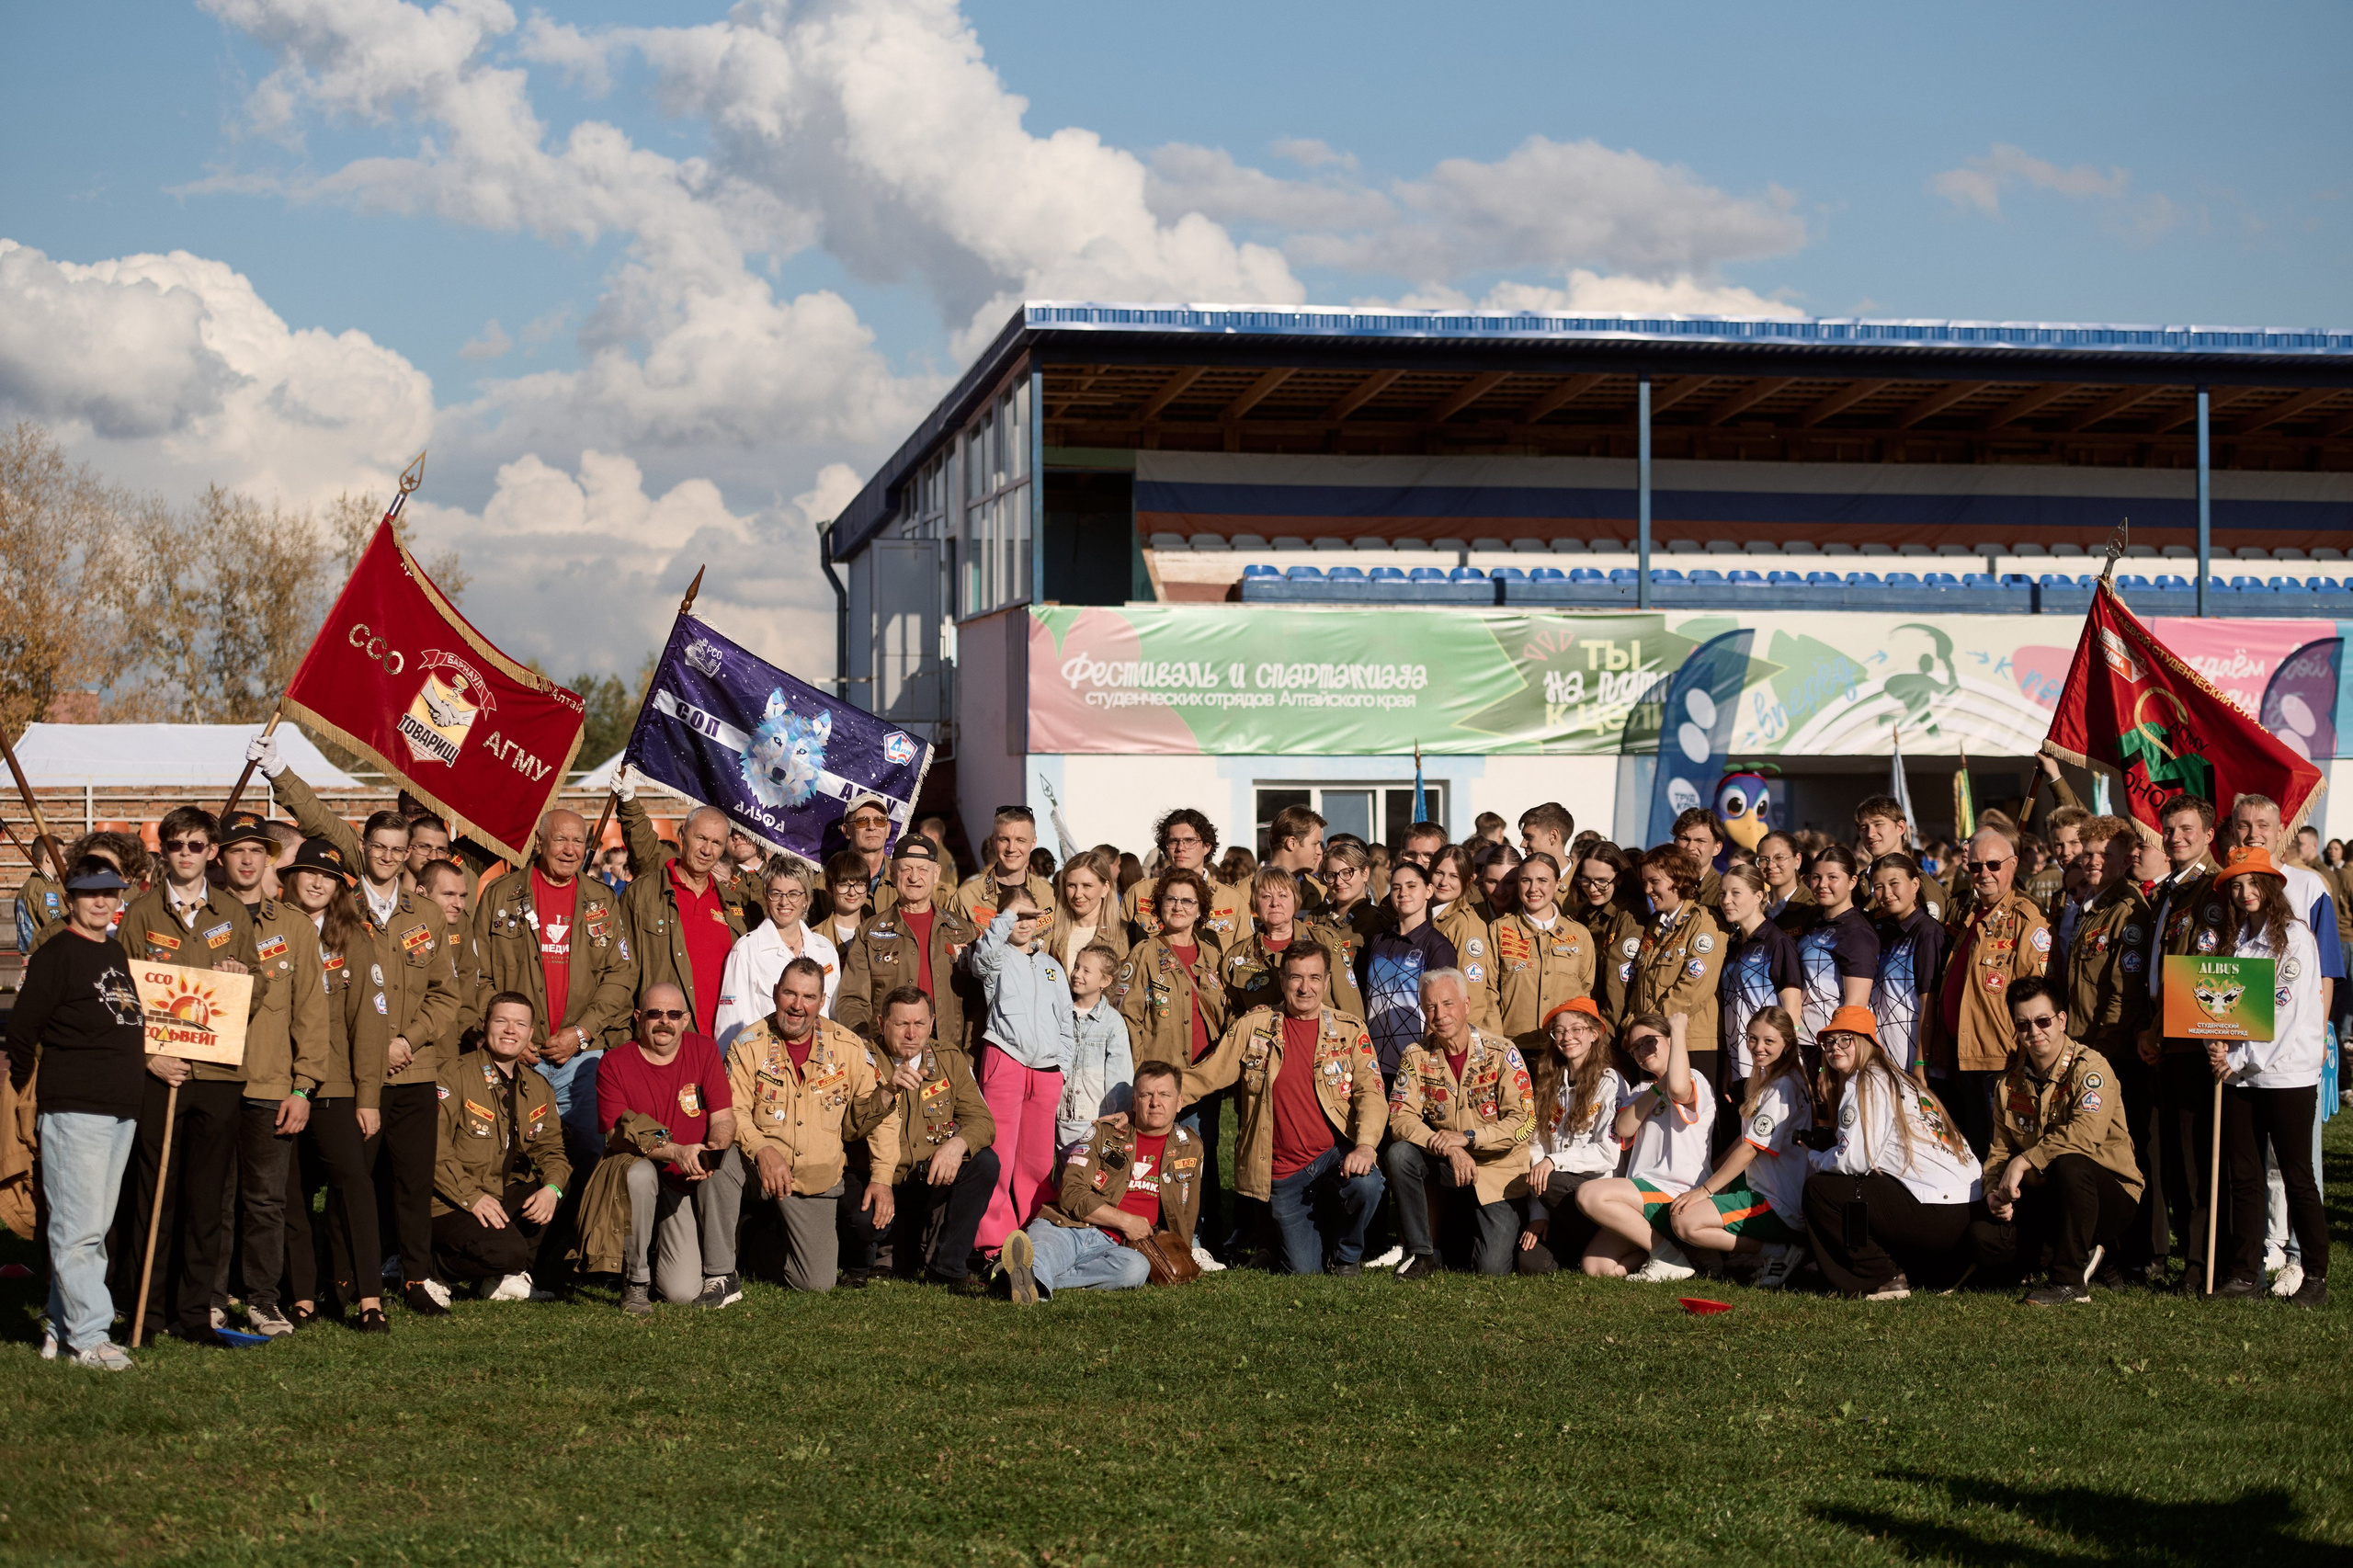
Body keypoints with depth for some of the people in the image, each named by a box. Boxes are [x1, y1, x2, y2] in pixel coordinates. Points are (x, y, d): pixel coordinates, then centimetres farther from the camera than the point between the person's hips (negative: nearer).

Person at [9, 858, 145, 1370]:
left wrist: (142, 1066, 18)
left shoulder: (117, 953, 16)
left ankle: (63, 1329, 18)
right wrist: (25, 1090, -1)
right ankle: (88, 1337, -5)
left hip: (121, 1111, 8)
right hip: (74, 1111, -8)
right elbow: (21, 1029, -8)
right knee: (77, 1230, -7)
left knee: (94, 1230, 11)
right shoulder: (55, 956, -8)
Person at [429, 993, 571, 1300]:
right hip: (449, 1206, -8)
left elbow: (550, 1149, 8)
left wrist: (552, 1188, -15)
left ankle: (508, 1275, 1)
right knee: (506, 1251, -30)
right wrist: (472, 1197, -25)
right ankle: (429, 1265, -4)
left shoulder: (538, 1089, 13)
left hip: (507, 1196, 8)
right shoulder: (454, 1075, -8)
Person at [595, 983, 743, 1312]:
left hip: (703, 1181, 3)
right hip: (658, 1184, -3)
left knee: (726, 1158, -31)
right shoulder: (615, 1063, -7)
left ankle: (722, 1275, -17)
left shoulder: (704, 1050, 0)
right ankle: (636, 1280, -4)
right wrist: (676, 1152, -31)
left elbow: (723, 1118, -5)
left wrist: (713, 1149, -30)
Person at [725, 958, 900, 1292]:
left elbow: (881, 1109, 4)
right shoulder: (749, 1045, -6)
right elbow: (732, 1111, -11)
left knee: (818, 1283, -7)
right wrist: (762, 1150, -31)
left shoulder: (847, 1046, -1)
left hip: (819, 1181, 2)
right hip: (763, 1173, -2)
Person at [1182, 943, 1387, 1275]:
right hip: (1284, 1172, 0)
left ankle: (1347, 1256, -1)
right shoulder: (1253, 1027, 3)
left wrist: (1365, 1145, -26)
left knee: (1366, 1185, -34)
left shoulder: (1349, 1031, 3)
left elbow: (1370, 1092, -7)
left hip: (1336, 1154, 0)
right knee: (1303, 1271, -4)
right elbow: (1203, 1076, 6)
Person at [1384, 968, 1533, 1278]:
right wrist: (1448, 1149, -27)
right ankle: (1421, 1254, -15)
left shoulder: (1501, 1053, -10)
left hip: (1498, 1173, -2)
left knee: (1492, 1269, -16)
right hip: (1444, 1170, 2)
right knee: (1399, 1154, -29)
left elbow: (1524, 1122, -14)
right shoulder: (1416, 1057, -2)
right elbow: (1400, 1119, -11)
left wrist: (1467, 1137, -26)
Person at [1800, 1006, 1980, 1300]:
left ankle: (1884, 1279, -2)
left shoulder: (1864, 1085, -4)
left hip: (1932, 1215, -10)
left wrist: (1815, 1158, 7)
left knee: (1818, 1189, -2)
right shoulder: (1896, 1081, 25)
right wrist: (1828, 1141, 17)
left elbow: (1854, 1160, -12)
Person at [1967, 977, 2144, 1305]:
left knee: (2068, 1164, -40)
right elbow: (2000, 1151, 9)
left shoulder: (2090, 1068, -12)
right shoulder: (2011, 1084, 10)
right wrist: (1995, 1191, -12)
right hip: (2044, 1201, 6)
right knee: (1982, 1238, -20)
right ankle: (2080, 1253, 2)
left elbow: (2086, 1133, -28)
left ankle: (2069, 1281, -25)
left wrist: (2026, 1161, -27)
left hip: (2110, 1193, -6)